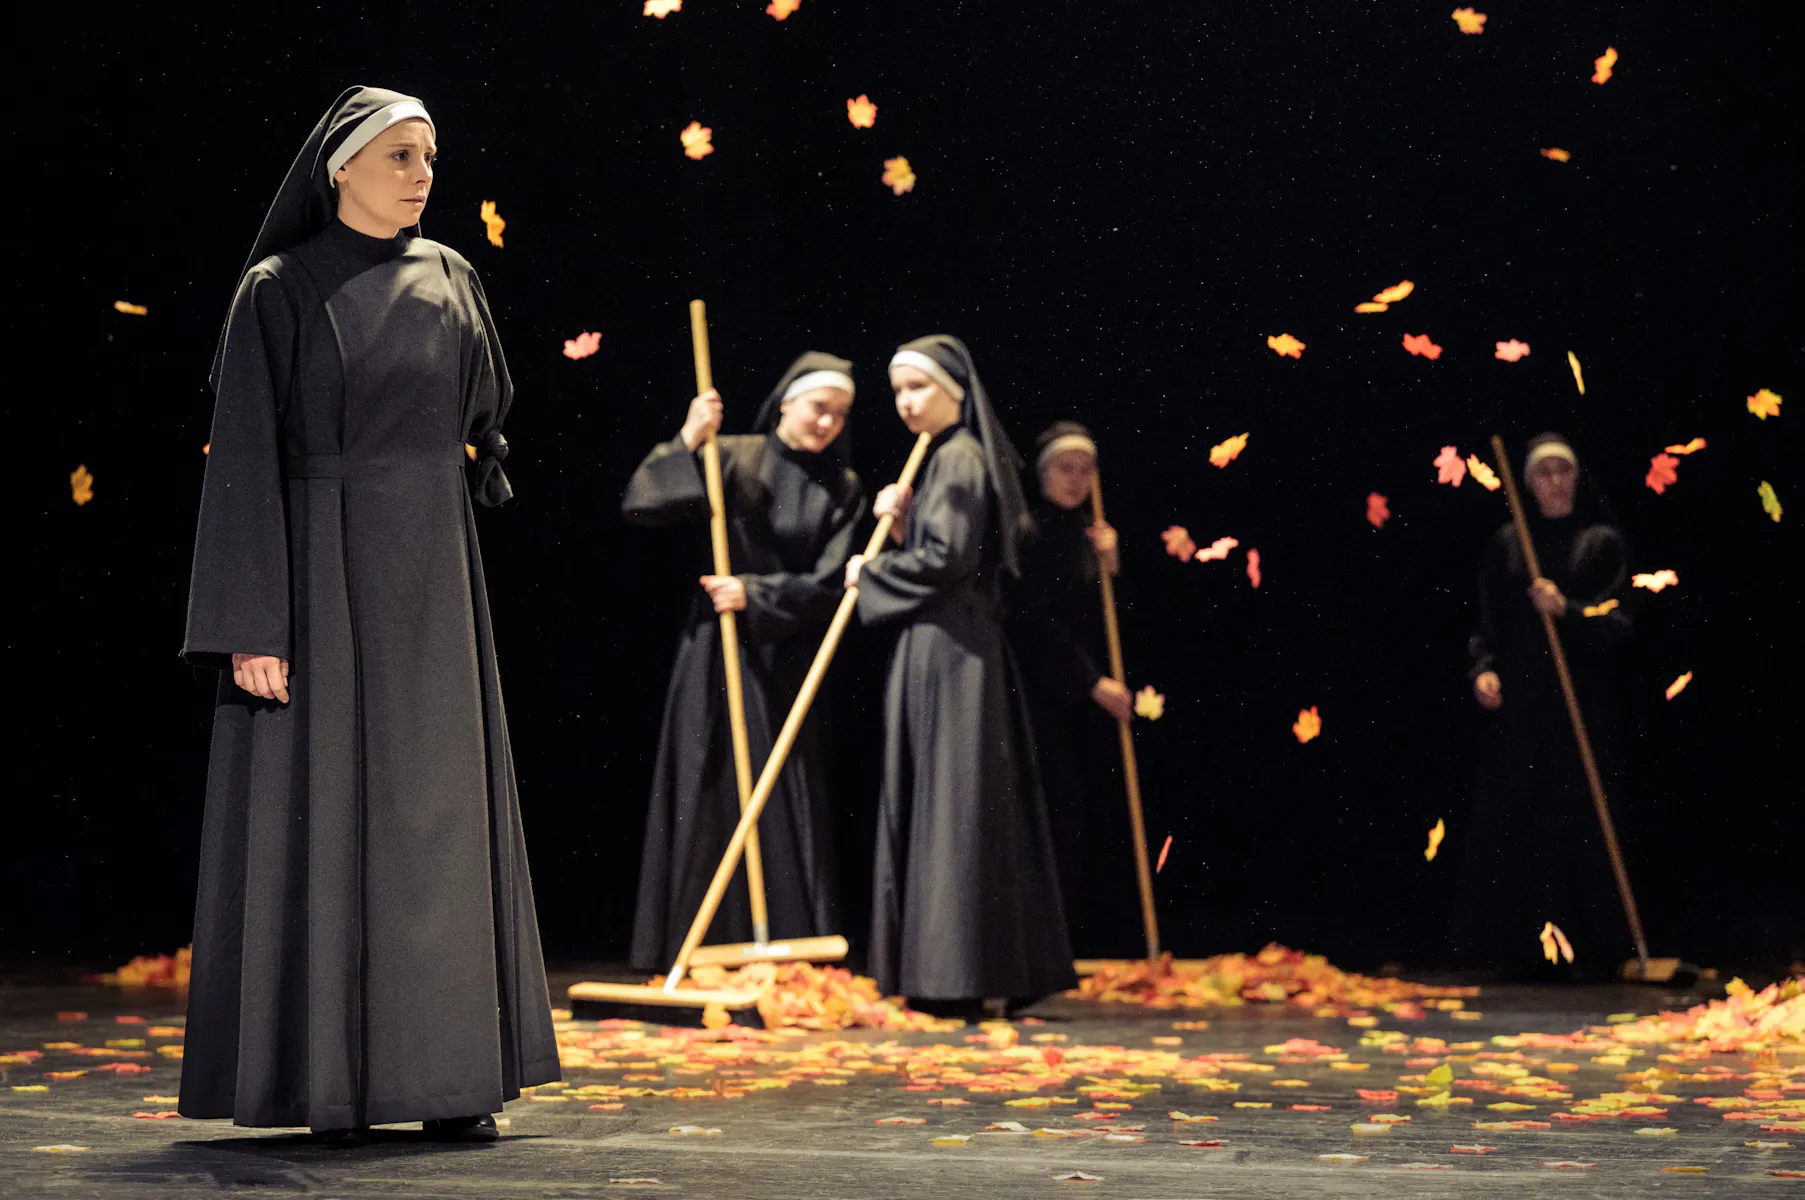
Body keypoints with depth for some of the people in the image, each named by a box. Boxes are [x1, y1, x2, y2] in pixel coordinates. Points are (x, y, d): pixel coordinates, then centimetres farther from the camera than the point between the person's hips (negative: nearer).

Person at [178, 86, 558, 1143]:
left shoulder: (449, 280, 11)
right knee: (323, 812, -4)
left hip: (430, 577, 4)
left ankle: (446, 1072, 5)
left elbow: (489, 412, 22)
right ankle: (329, 1079, 2)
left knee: (437, 812, 2)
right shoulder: (279, 292, -2)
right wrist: (253, 627, -14)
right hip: (320, 568, -4)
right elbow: (246, 462, -7)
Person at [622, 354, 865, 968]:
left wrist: (755, 594, -13)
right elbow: (640, 505, -10)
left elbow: (827, 584, -2)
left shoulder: (842, 489, 6)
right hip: (717, 653, -2)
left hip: (787, 658, 2)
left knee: (787, 803, -1)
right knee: (712, 797, -1)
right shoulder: (733, 458, -2)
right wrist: (688, 441, -18)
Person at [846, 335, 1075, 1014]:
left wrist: (871, 574, -7)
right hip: (955, 646, 10)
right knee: (970, 805, 9)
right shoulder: (957, 457, 19)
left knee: (951, 804, -8)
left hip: (946, 651, -10)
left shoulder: (957, 459, -10)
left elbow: (944, 559, -20)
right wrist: (901, 522, 3)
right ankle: (993, 972, 12)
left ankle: (958, 974, -6)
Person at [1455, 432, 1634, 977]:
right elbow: (1488, 623, 9)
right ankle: (1519, 947, 6)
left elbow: (1616, 625, -4)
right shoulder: (1506, 544, 10)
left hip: (1581, 702, -2)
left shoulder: (1603, 543, 4)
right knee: (1510, 822, -1)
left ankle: (1583, 948, 2)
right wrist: (1484, 668, -9)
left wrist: (1566, 609, -20)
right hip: (1516, 702, 2)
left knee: (1578, 824, -4)